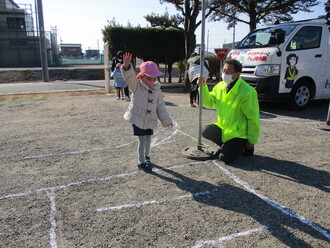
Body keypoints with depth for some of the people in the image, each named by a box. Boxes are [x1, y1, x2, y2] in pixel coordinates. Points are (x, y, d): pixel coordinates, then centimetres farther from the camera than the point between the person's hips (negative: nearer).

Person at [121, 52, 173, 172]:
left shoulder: (157, 90, 3)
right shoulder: (137, 86, -8)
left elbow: (161, 107, 8)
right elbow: (129, 77, -28)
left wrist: (167, 121, 7)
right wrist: (127, 66, -48)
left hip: (150, 119, 5)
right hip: (138, 118, -4)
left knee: (148, 138, 16)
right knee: (142, 140, -4)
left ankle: (146, 156, 40)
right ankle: (141, 162, 11)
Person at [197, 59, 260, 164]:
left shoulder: (247, 92, -22)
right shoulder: (220, 86, 0)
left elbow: (253, 118, -16)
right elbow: (210, 102, 10)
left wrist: (252, 141, -11)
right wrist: (203, 87, -5)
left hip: (239, 133, -6)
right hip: (223, 128, 6)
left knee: (225, 157, -20)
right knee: (206, 131, -20)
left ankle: (242, 146, 12)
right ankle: (227, 145, 7)